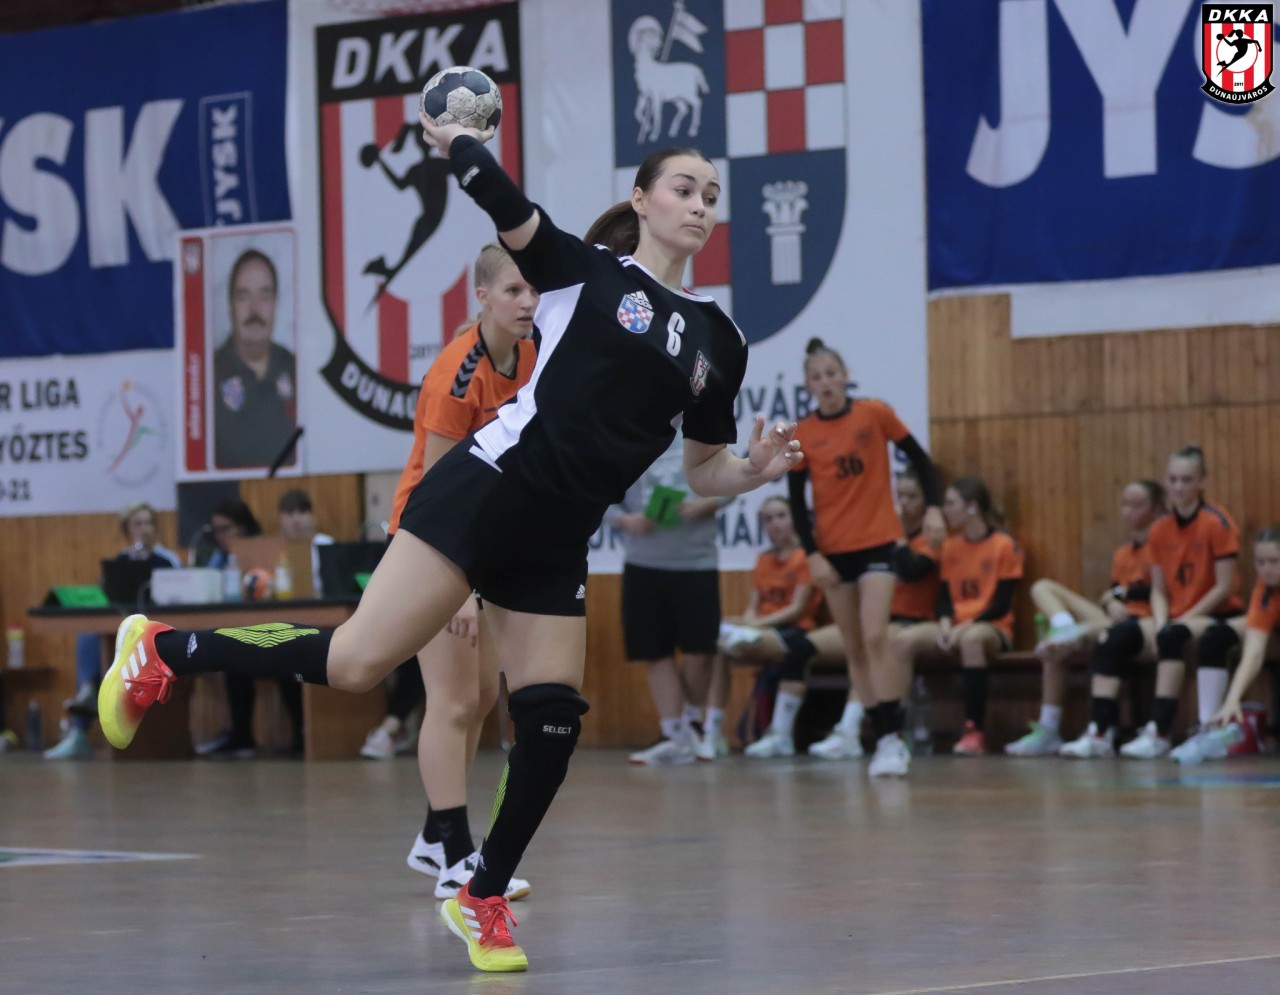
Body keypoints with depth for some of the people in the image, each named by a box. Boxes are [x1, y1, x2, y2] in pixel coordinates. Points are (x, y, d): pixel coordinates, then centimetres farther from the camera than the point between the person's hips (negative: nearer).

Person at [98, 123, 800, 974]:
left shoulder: (719, 340, 14)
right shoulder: (587, 272, 0)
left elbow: (703, 472, 19)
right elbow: (502, 202, -13)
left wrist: (756, 471, 1)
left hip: (556, 544, 6)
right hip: (485, 493, -5)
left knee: (552, 724, -3)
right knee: (355, 665, -13)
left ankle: (484, 900, 16)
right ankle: (166, 650, 4)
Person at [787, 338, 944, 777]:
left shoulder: (874, 413, -4)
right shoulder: (801, 435, -1)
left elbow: (918, 457, 5)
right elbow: (796, 501, 2)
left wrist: (932, 507, -5)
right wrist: (812, 554, -6)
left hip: (877, 542, -3)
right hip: (833, 550, 3)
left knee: (873, 640, -15)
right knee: (855, 648, 9)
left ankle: (890, 740, -17)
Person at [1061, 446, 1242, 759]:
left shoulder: (1217, 524, -10)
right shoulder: (1159, 531, 7)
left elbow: (1224, 587, -13)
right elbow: (1159, 590, 8)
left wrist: (1182, 621, -16)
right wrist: (1160, 624, -12)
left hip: (1216, 616, -6)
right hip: (1175, 619, 6)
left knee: (1173, 636, -36)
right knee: (1114, 638, -14)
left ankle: (1159, 733, -37)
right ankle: (1100, 733, -19)